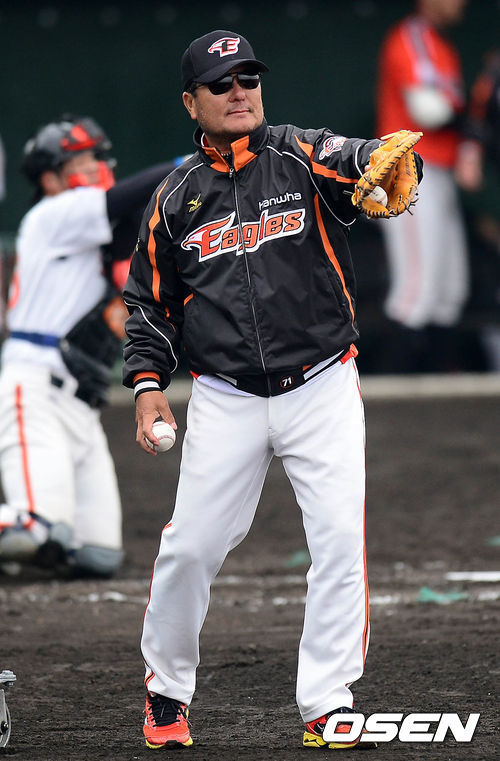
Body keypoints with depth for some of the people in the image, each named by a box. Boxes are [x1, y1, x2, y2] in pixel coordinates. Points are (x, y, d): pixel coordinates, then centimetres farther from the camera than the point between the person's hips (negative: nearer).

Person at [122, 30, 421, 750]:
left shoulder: (302, 157, 1)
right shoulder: (176, 198, 8)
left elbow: (360, 160, -21)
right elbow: (149, 301, 14)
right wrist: (148, 383, 0)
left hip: (322, 389, -1)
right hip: (226, 398, 1)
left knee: (342, 536, -11)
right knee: (191, 546, -2)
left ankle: (327, 704, -2)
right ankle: (167, 689, 19)